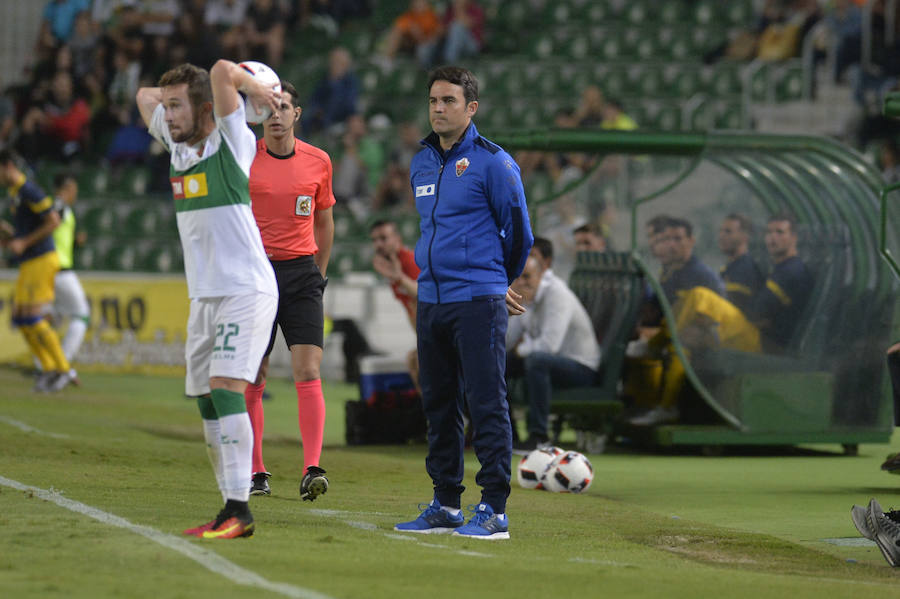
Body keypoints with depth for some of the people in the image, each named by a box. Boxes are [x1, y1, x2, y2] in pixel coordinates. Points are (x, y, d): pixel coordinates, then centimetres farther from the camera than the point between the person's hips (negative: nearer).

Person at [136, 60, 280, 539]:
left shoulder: (232, 144, -9)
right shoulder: (177, 145, 12)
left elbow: (223, 71, -23)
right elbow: (144, 95, 27)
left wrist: (253, 89, -5)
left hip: (246, 290, -8)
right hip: (204, 296, 8)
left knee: (225, 388, -18)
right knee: (208, 404, 6)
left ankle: (238, 510, -22)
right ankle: (230, 511, 11)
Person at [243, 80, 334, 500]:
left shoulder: (318, 162, 6)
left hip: (302, 273, 1)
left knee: (308, 374, -12)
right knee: (251, 380, 1)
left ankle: (312, 470, -17)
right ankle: (256, 473, 11)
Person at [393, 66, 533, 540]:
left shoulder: (492, 162, -7)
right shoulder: (421, 163, 14)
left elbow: (518, 231, -1)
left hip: (478, 302, -7)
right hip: (431, 300, 7)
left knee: (486, 404, -7)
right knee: (439, 406, 10)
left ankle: (494, 509, -6)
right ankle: (445, 504, 17)